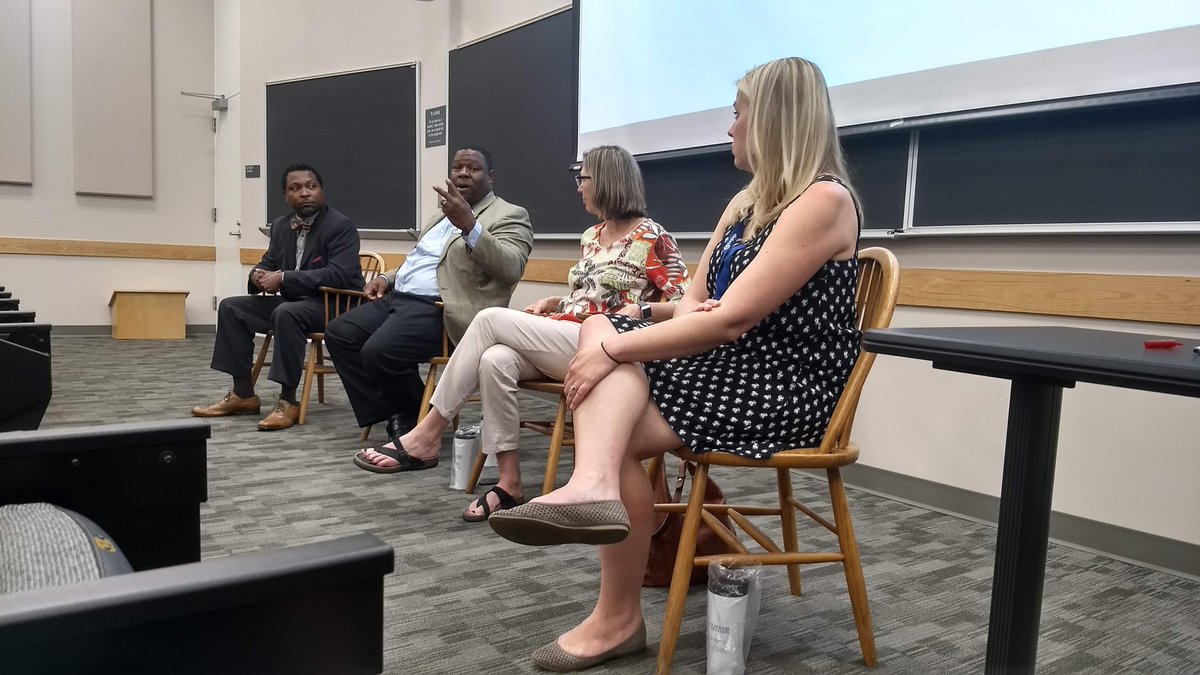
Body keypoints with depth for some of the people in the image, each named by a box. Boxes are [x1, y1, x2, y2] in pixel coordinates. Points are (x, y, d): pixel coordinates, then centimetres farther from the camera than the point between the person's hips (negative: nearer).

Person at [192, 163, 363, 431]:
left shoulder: (341, 226, -13)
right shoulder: (281, 225, 11)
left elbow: (339, 275, -25)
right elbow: (268, 264, 19)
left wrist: (283, 278, -27)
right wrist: (258, 276, -9)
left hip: (334, 304, -8)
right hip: (292, 300, 8)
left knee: (286, 313, -36)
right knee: (231, 307, -2)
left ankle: (288, 400, -26)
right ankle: (243, 395, 0)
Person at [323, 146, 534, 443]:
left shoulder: (509, 217, -2)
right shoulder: (445, 215, 24)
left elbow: (511, 269, -20)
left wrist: (469, 225, -32)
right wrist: (387, 278, 13)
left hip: (439, 310, -9)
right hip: (398, 297, 9)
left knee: (379, 351, -27)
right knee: (338, 333, -4)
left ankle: (418, 417, 1)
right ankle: (394, 414, 1)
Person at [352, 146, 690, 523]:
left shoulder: (651, 238, -1)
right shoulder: (590, 237, 21)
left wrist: (640, 311, -22)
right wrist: (551, 303, 9)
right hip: (560, 341, 7)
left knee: (491, 318, -23)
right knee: (495, 360, -27)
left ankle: (427, 436, -17)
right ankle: (509, 484, -21)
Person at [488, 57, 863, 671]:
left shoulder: (824, 200, -14)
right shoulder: (746, 201, 16)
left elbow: (732, 319, -22)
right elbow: (695, 300, 14)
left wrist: (615, 350, -19)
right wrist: (688, 314, -11)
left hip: (785, 388, -9)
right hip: (730, 365, 9)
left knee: (612, 428, -19)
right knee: (602, 330, -13)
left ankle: (619, 619, -6)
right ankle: (592, 485, -37)